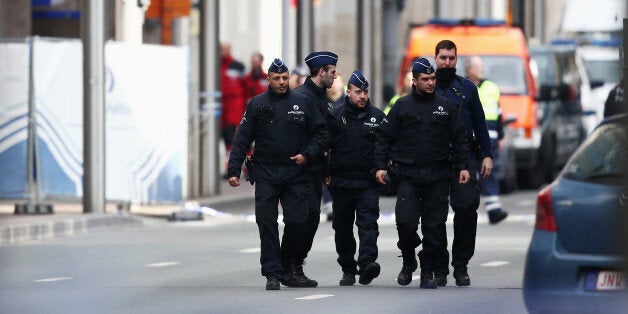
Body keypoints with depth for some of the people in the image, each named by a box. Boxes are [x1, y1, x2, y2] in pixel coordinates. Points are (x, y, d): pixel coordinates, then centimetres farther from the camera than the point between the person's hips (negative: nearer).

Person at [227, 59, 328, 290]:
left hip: (296, 173, 1)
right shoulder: (257, 104, 4)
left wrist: (307, 154, -5)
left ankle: (288, 269, 14)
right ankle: (272, 274, -3)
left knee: (298, 221, -4)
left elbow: (321, 132, 10)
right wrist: (234, 170, -3)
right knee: (267, 224, -6)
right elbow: (242, 139, 4)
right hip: (266, 174, -1)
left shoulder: (303, 103, 6)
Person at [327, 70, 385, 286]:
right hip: (341, 182, 1)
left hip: (368, 181, -1)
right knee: (342, 227, 7)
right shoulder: (336, 115, 4)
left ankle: (367, 263, -27)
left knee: (368, 223, -15)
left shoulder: (377, 117, 7)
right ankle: (348, 269, 17)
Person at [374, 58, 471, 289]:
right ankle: (408, 262, 12)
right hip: (407, 174, -1)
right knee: (405, 220, -12)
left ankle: (428, 272, 9)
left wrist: (463, 166, 4)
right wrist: (381, 166, -1)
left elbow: (459, 139, 11)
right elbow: (384, 137, 7)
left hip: (438, 176, 1)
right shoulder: (402, 106, 5)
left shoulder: (445, 106, 9)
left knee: (434, 225, 0)